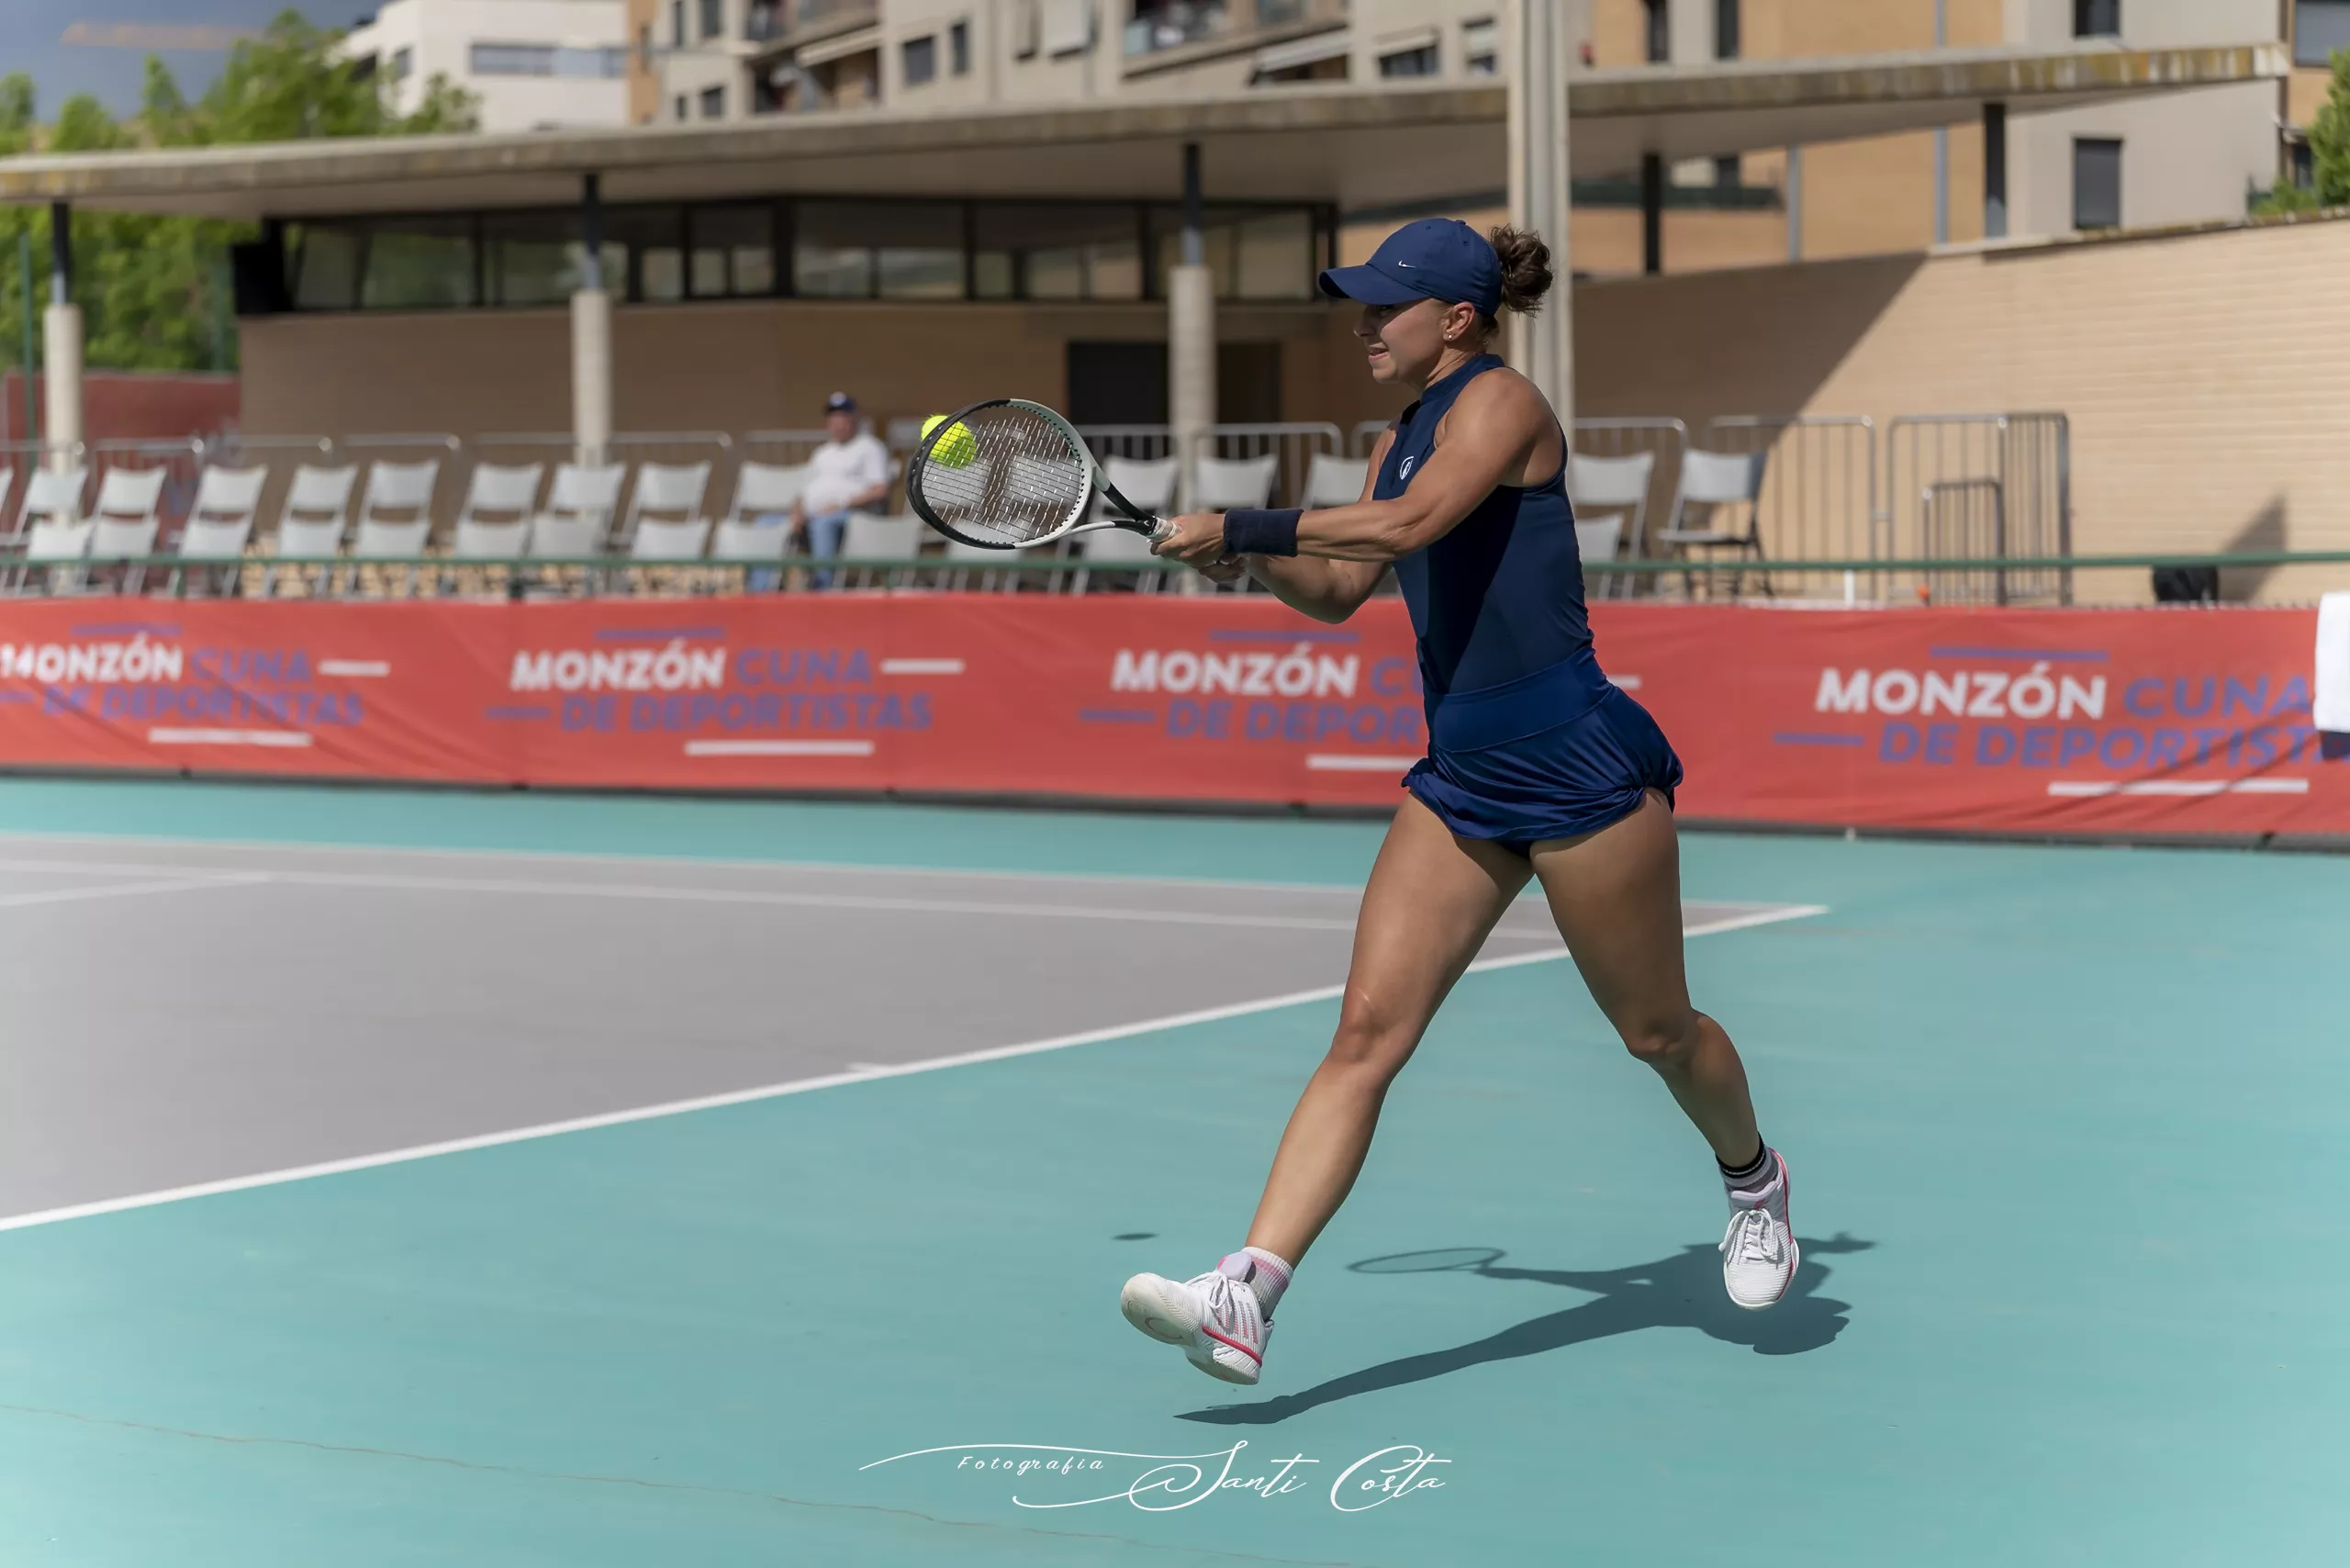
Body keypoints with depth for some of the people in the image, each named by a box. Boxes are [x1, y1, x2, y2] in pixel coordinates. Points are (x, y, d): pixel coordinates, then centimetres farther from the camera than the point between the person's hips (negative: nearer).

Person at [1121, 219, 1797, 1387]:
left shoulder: (1500, 402, -11)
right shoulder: (1402, 436, 14)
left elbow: (1411, 522, -29)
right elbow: (1337, 592, 22)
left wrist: (1243, 524, -24)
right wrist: (1250, 555, 3)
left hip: (1576, 763, -7)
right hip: (1461, 776, 8)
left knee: (1655, 1031, 10)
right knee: (1365, 1033, -5)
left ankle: (1753, 1180, 42)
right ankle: (1245, 1298, -15)